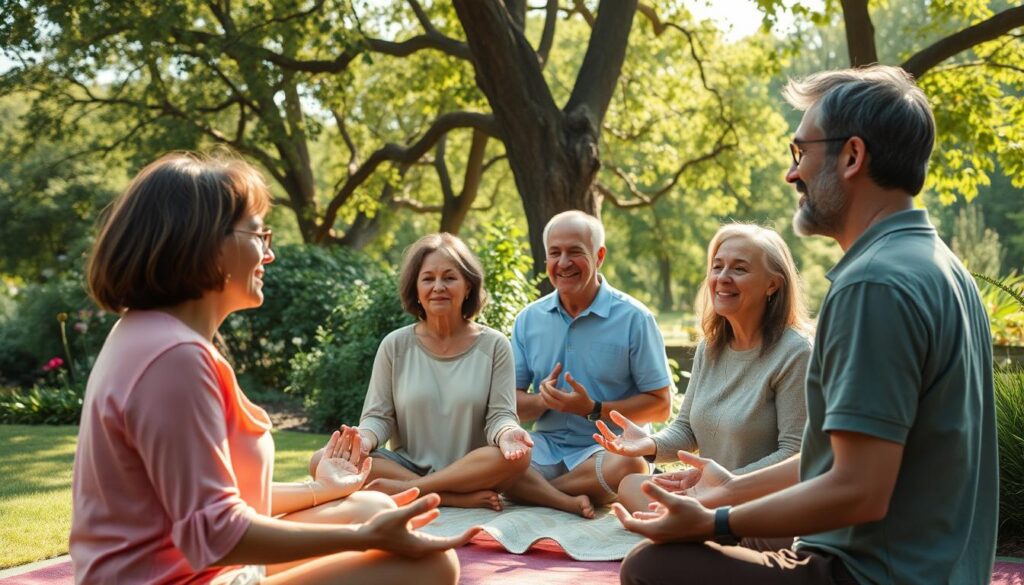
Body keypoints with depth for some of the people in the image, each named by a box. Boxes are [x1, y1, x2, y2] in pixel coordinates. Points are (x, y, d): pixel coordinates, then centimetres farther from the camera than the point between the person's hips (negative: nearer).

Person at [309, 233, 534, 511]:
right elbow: (379, 416, 4)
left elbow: (499, 415, -1)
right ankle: (461, 498, -26)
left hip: (473, 471, -1)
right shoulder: (395, 345, 5)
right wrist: (364, 439, -20)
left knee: (518, 454, -33)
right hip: (407, 465, 2)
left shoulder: (493, 345, 3)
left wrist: (506, 434, -26)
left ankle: (403, 490, -25)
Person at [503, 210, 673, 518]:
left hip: (609, 448, -2)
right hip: (546, 447, 2)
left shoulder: (633, 319, -4)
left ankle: (533, 492, -18)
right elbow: (511, 403, 8)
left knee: (630, 465, -37)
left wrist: (594, 410, -15)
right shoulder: (529, 319, 8)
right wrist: (542, 401, -14)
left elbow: (660, 406, -4)